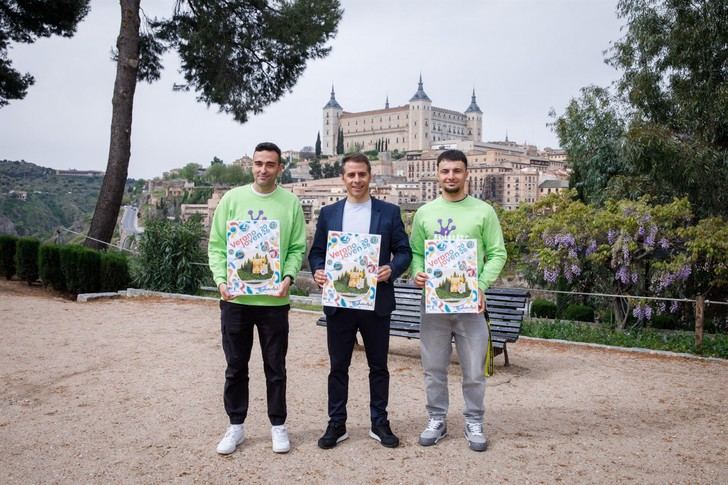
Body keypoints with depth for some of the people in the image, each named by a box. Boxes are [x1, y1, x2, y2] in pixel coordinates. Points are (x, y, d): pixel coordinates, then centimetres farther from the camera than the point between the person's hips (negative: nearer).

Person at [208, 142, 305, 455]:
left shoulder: (291, 203, 1)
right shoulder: (232, 199, 3)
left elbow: (297, 248, 1)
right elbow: (216, 245, 3)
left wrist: (288, 277, -16)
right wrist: (221, 279, -11)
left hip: (274, 299, -1)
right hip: (235, 299, 1)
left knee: (275, 367, 10)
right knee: (235, 366, 11)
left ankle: (278, 425, 25)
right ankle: (236, 426, 26)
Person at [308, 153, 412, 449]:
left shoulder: (389, 212, 3)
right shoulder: (328, 213, 7)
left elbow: (404, 251, 2)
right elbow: (316, 252, 9)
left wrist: (392, 269, -17)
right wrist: (318, 271, -11)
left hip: (376, 301, -1)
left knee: (378, 365, 10)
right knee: (338, 366, 9)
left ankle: (379, 423, 25)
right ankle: (336, 424, 21)